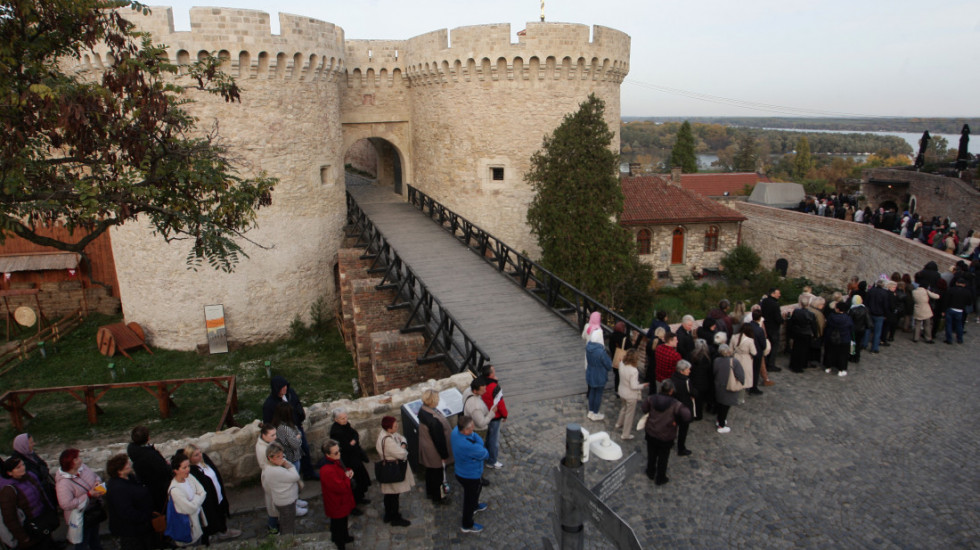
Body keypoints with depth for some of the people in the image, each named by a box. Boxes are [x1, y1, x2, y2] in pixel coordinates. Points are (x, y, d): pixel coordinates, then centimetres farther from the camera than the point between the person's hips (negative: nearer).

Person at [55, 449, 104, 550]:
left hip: (94, 513, 7)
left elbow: (95, 476, 7)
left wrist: (98, 482, -16)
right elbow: (66, 504, -32)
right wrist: (89, 495, -32)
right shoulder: (63, 483, -29)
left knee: (95, 538, 29)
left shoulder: (82, 467, -9)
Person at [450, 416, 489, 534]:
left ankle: (474, 506, 64)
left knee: (477, 488, 35)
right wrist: (474, 435, -19)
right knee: (470, 499, 18)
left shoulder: (456, 430, -20)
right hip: (470, 477, -8)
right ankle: (467, 526, 42)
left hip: (461, 471, 8)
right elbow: (484, 454, -26)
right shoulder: (468, 446, -44)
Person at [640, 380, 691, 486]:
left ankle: (650, 473, 44)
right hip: (666, 437, -3)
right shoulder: (675, 404, -23)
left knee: (651, 454, 25)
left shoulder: (651, 399, -14)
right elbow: (687, 416, -29)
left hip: (651, 433, 3)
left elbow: (645, 409, -1)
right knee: (663, 458, 17)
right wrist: (677, 421, -12)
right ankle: (660, 479, 32)